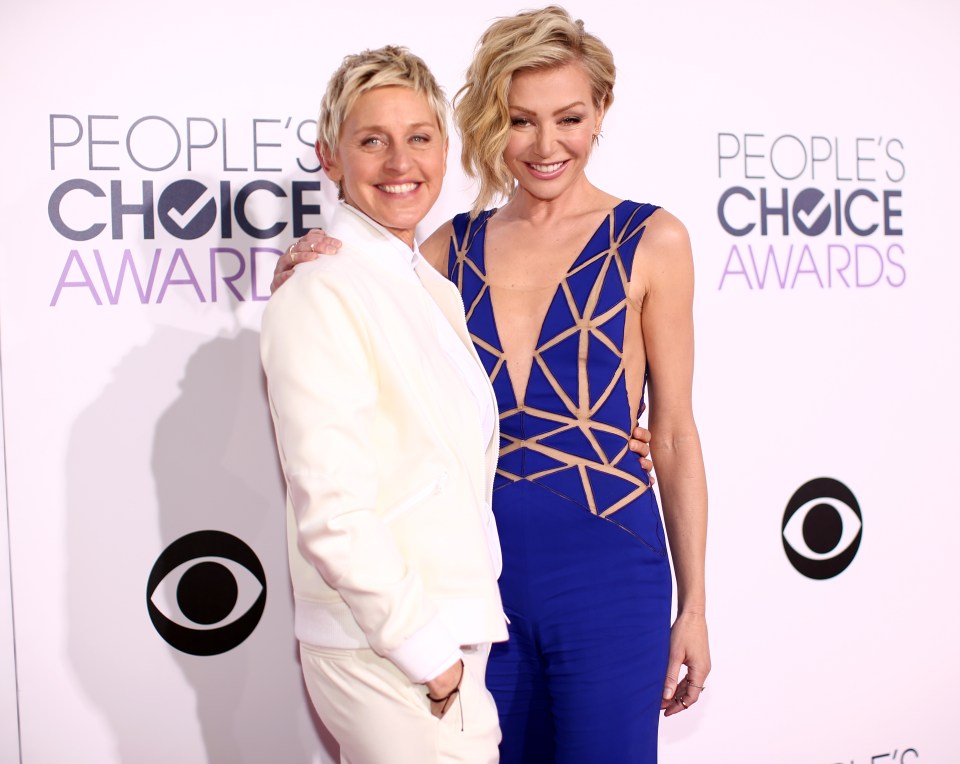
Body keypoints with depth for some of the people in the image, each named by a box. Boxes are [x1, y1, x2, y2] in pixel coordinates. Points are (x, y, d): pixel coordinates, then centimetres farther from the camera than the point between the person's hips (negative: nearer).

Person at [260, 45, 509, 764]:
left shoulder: (433, 288, 10)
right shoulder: (322, 296, -16)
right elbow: (332, 515, -21)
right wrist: (426, 650, -15)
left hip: (450, 636, 8)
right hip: (385, 652, -8)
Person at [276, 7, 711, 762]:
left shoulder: (651, 241, -5)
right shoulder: (453, 247, 4)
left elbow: (674, 434, -3)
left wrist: (694, 604, -1)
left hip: (608, 573, -3)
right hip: (479, 567, 3)